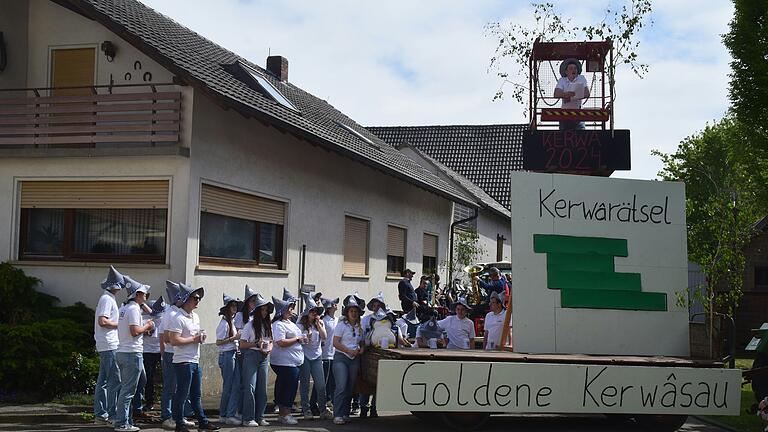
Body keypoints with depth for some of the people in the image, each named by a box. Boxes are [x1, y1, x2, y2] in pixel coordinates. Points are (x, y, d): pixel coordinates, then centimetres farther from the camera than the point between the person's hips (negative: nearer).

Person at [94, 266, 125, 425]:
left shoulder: (107, 298, 18)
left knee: (103, 381, 11)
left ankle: (100, 413, 15)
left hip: (104, 346, 10)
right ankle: (112, 414, -6)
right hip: (110, 346, -10)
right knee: (115, 381, -8)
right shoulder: (107, 299, -13)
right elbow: (102, 321, -21)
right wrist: (119, 324, -11)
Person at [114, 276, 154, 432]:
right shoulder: (134, 308, -13)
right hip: (133, 353, -10)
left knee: (126, 388, 14)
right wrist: (147, 326, -4)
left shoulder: (124, 308, 16)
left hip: (122, 352, 10)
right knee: (128, 390, -6)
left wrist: (144, 327, 16)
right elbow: (135, 331, -20)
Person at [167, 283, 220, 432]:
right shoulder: (178, 318, -14)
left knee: (196, 394, 15)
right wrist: (193, 339, -16)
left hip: (195, 361, 9)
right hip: (183, 362, -9)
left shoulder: (195, 316, 14)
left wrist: (201, 337, 6)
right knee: (182, 394, 0)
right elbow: (174, 341, -22)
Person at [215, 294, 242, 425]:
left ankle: (230, 415, 6)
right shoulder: (224, 323, -12)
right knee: (228, 386, 0)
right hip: (226, 355, -8)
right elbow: (218, 342, -14)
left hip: (234, 355, 8)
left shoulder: (232, 321, 14)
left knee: (237, 386, 3)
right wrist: (234, 338, -19)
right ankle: (224, 414, 12)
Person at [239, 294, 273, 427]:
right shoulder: (250, 325, -5)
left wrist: (269, 349, -1)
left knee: (262, 388, 6)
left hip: (264, 358, 6)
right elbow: (242, 344, -6)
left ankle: (259, 417, 14)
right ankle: (248, 418, -2)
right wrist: (256, 344, -17)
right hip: (251, 356, -5)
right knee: (250, 387, -6)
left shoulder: (268, 325, 11)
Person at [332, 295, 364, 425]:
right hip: (341, 358, -6)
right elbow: (335, 343, -9)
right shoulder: (342, 325, -4)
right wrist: (349, 350, -16)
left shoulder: (359, 327, 12)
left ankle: (345, 413, 13)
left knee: (350, 388, 5)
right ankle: (337, 415, -12)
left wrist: (361, 348, 0)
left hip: (354, 360, 6)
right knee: (341, 387, -14)